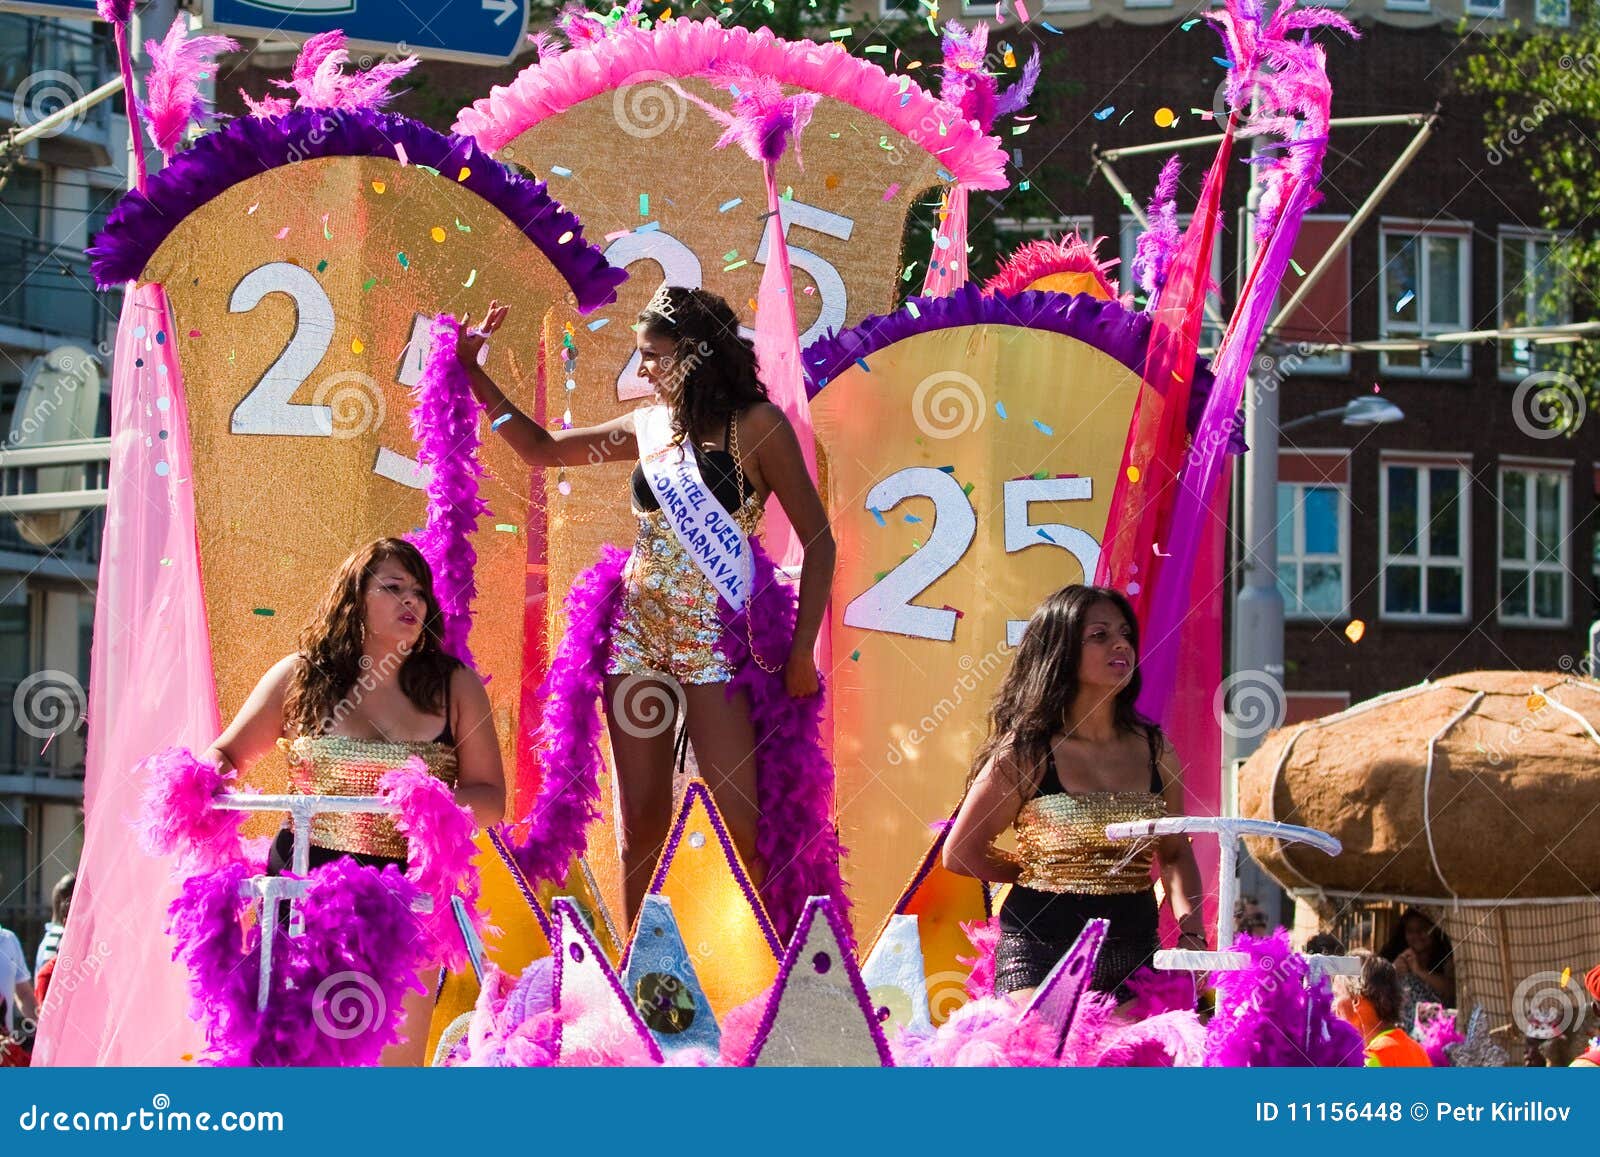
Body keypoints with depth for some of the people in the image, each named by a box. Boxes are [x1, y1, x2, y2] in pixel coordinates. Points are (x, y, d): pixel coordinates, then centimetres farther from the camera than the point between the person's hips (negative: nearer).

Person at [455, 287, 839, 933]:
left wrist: (803, 648, -10)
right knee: (641, 820, 4)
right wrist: (474, 373, 20)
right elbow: (543, 449, 26)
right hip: (637, 634, 5)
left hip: (713, 641, -5)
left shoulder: (756, 425, -4)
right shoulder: (648, 427, 11)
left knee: (749, 819, -12)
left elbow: (818, 540, -5)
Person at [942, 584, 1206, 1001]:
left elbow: (1176, 854, 16)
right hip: (1040, 953, -4)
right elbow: (961, 853, 3)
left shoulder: (1154, 751, 7)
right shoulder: (1025, 754, -5)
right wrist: (1041, 874, 9)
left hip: (1135, 953, 4)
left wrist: (1191, 933, 0)